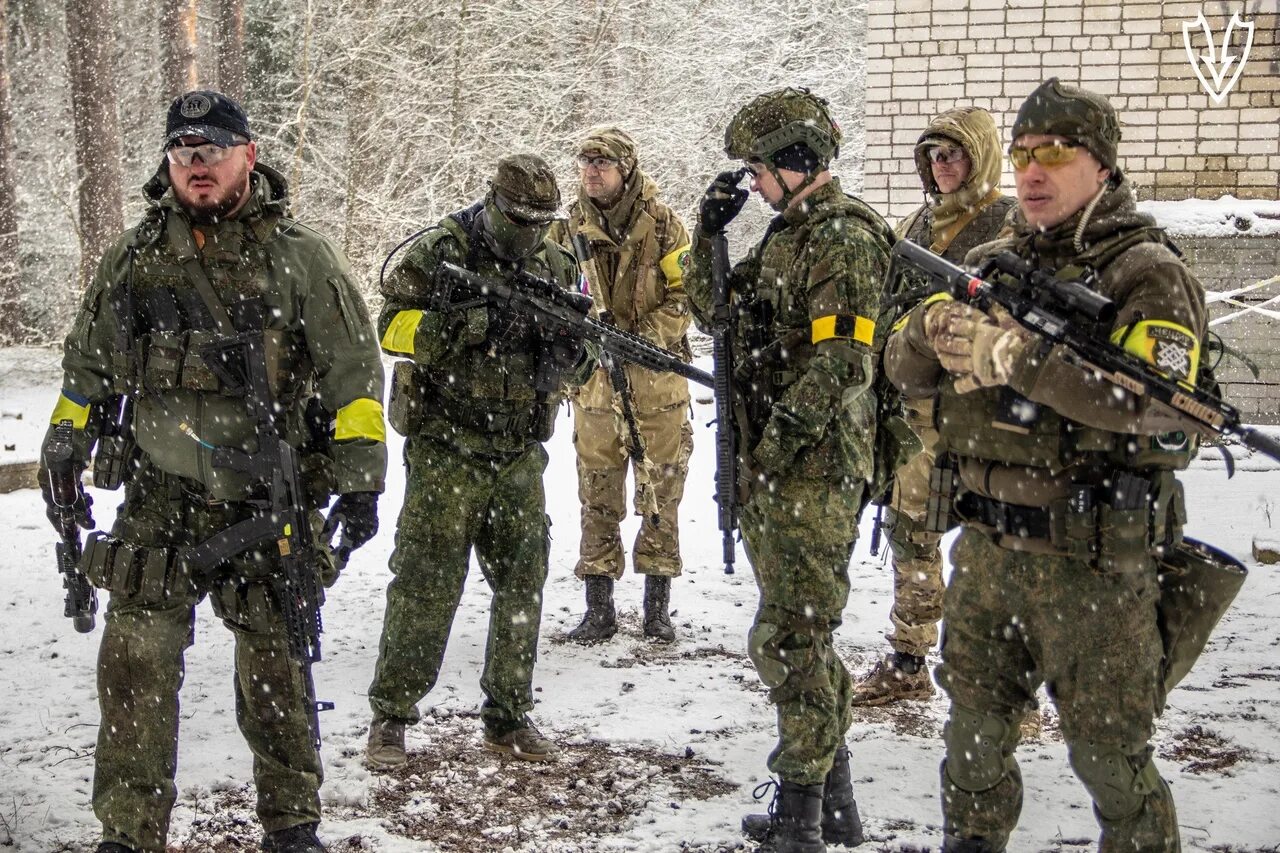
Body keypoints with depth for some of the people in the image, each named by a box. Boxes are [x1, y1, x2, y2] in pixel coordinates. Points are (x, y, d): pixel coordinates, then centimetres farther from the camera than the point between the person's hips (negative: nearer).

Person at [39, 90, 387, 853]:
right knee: (136, 664, -1)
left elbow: (354, 372, -3)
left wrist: (360, 481, -7)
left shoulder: (300, 258, -3)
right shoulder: (134, 258, 6)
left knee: (275, 669, 8)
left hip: (269, 505, -2)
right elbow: (87, 369, 17)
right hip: (160, 504, 2)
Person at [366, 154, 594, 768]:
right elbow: (392, 326, -11)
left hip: (521, 452, 5)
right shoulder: (440, 252, -6)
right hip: (446, 448, -5)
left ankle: (508, 717, 20)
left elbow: (575, 364, 11)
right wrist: (461, 324, -25)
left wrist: (572, 354, -13)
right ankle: (390, 715, 8)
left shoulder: (556, 266, 9)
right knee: (426, 584, -4)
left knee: (522, 584, 8)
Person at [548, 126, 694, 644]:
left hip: (657, 382, -2)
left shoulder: (662, 224, -2)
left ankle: (657, 605, 14)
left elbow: (683, 296, -4)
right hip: (595, 381, 2)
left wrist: (639, 338, -17)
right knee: (598, 497, 5)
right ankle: (599, 607, 12)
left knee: (661, 494, 4)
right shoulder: (568, 228, 5)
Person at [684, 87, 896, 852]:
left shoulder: (846, 236, -12)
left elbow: (842, 359, -21)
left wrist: (776, 444, -21)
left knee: (790, 638, -7)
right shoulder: (788, 233, 17)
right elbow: (714, 308, 23)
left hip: (813, 466, -10)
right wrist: (711, 232, 9)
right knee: (801, 633, 15)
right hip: (772, 464, 10)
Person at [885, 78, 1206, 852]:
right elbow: (906, 370, 6)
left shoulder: (1145, 272, -9)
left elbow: (1150, 398, -25)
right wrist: (934, 330, -17)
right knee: (976, 729, 18)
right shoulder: (990, 263, 10)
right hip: (987, 544, 6)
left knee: (1110, 754, 3)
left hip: (1092, 555, -6)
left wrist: (1008, 353, -28)